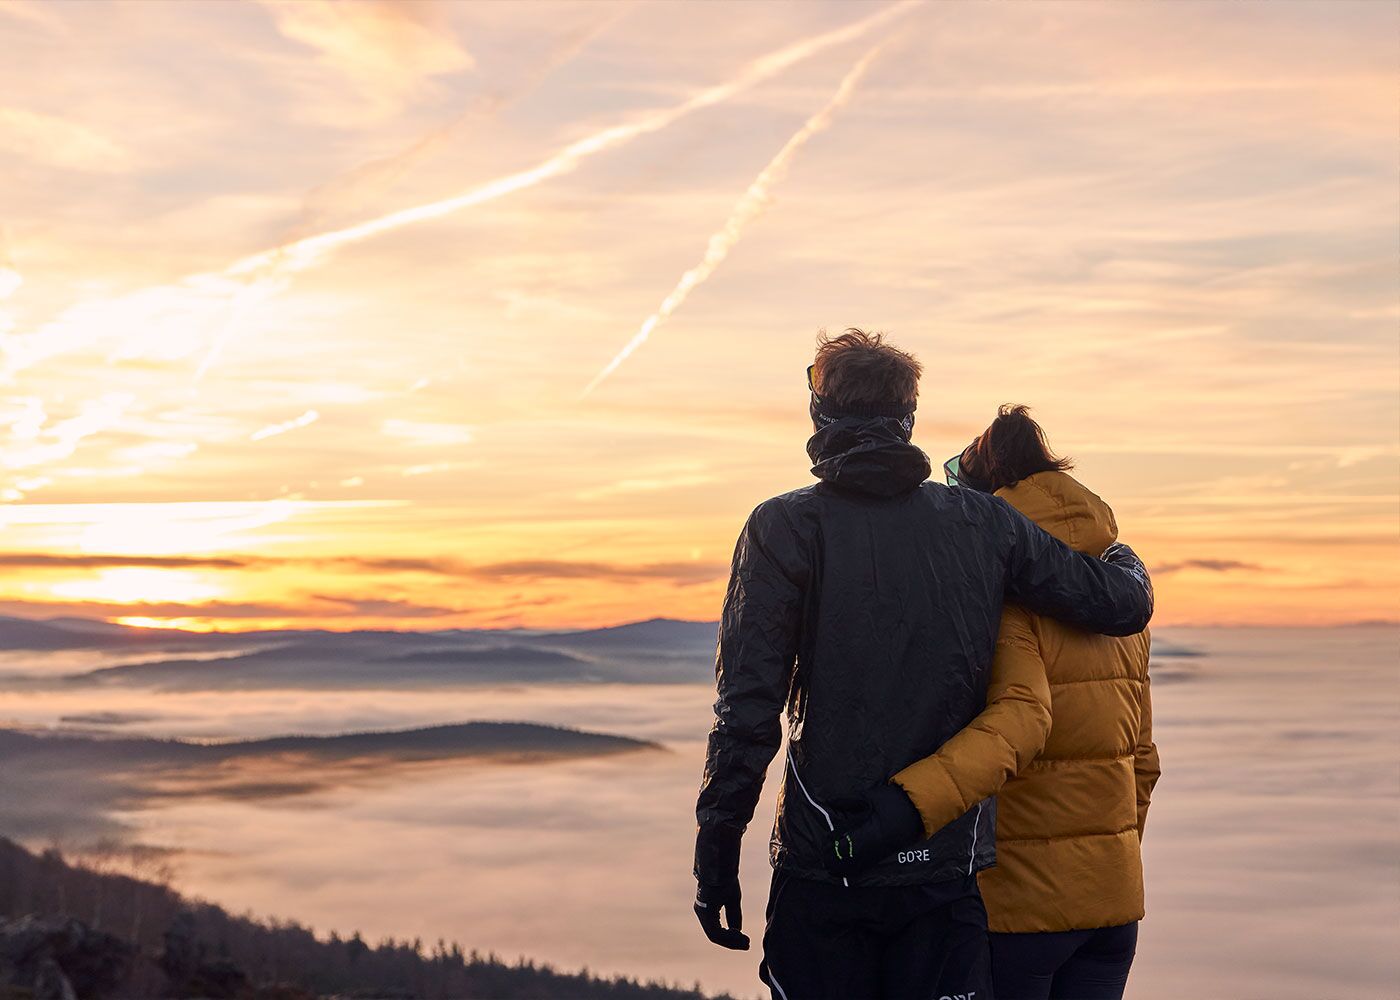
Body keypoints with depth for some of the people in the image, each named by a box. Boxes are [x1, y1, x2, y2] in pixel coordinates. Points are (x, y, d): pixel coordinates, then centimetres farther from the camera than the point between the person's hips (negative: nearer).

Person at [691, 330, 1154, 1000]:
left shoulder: (784, 528, -6)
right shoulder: (984, 523, 2)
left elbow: (746, 706, -11)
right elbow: (1122, 605, 6)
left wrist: (716, 848, -4)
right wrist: (1123, 558, 30)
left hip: (823, 866, -2)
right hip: (949, 863, 2)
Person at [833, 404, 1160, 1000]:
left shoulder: (1004, 608, -15)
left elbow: (1019, 722, -32)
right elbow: (1140, 759, 14)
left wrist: (909, 805, -44)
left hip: (1017, 898, -7)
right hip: (1112, 895, 7)